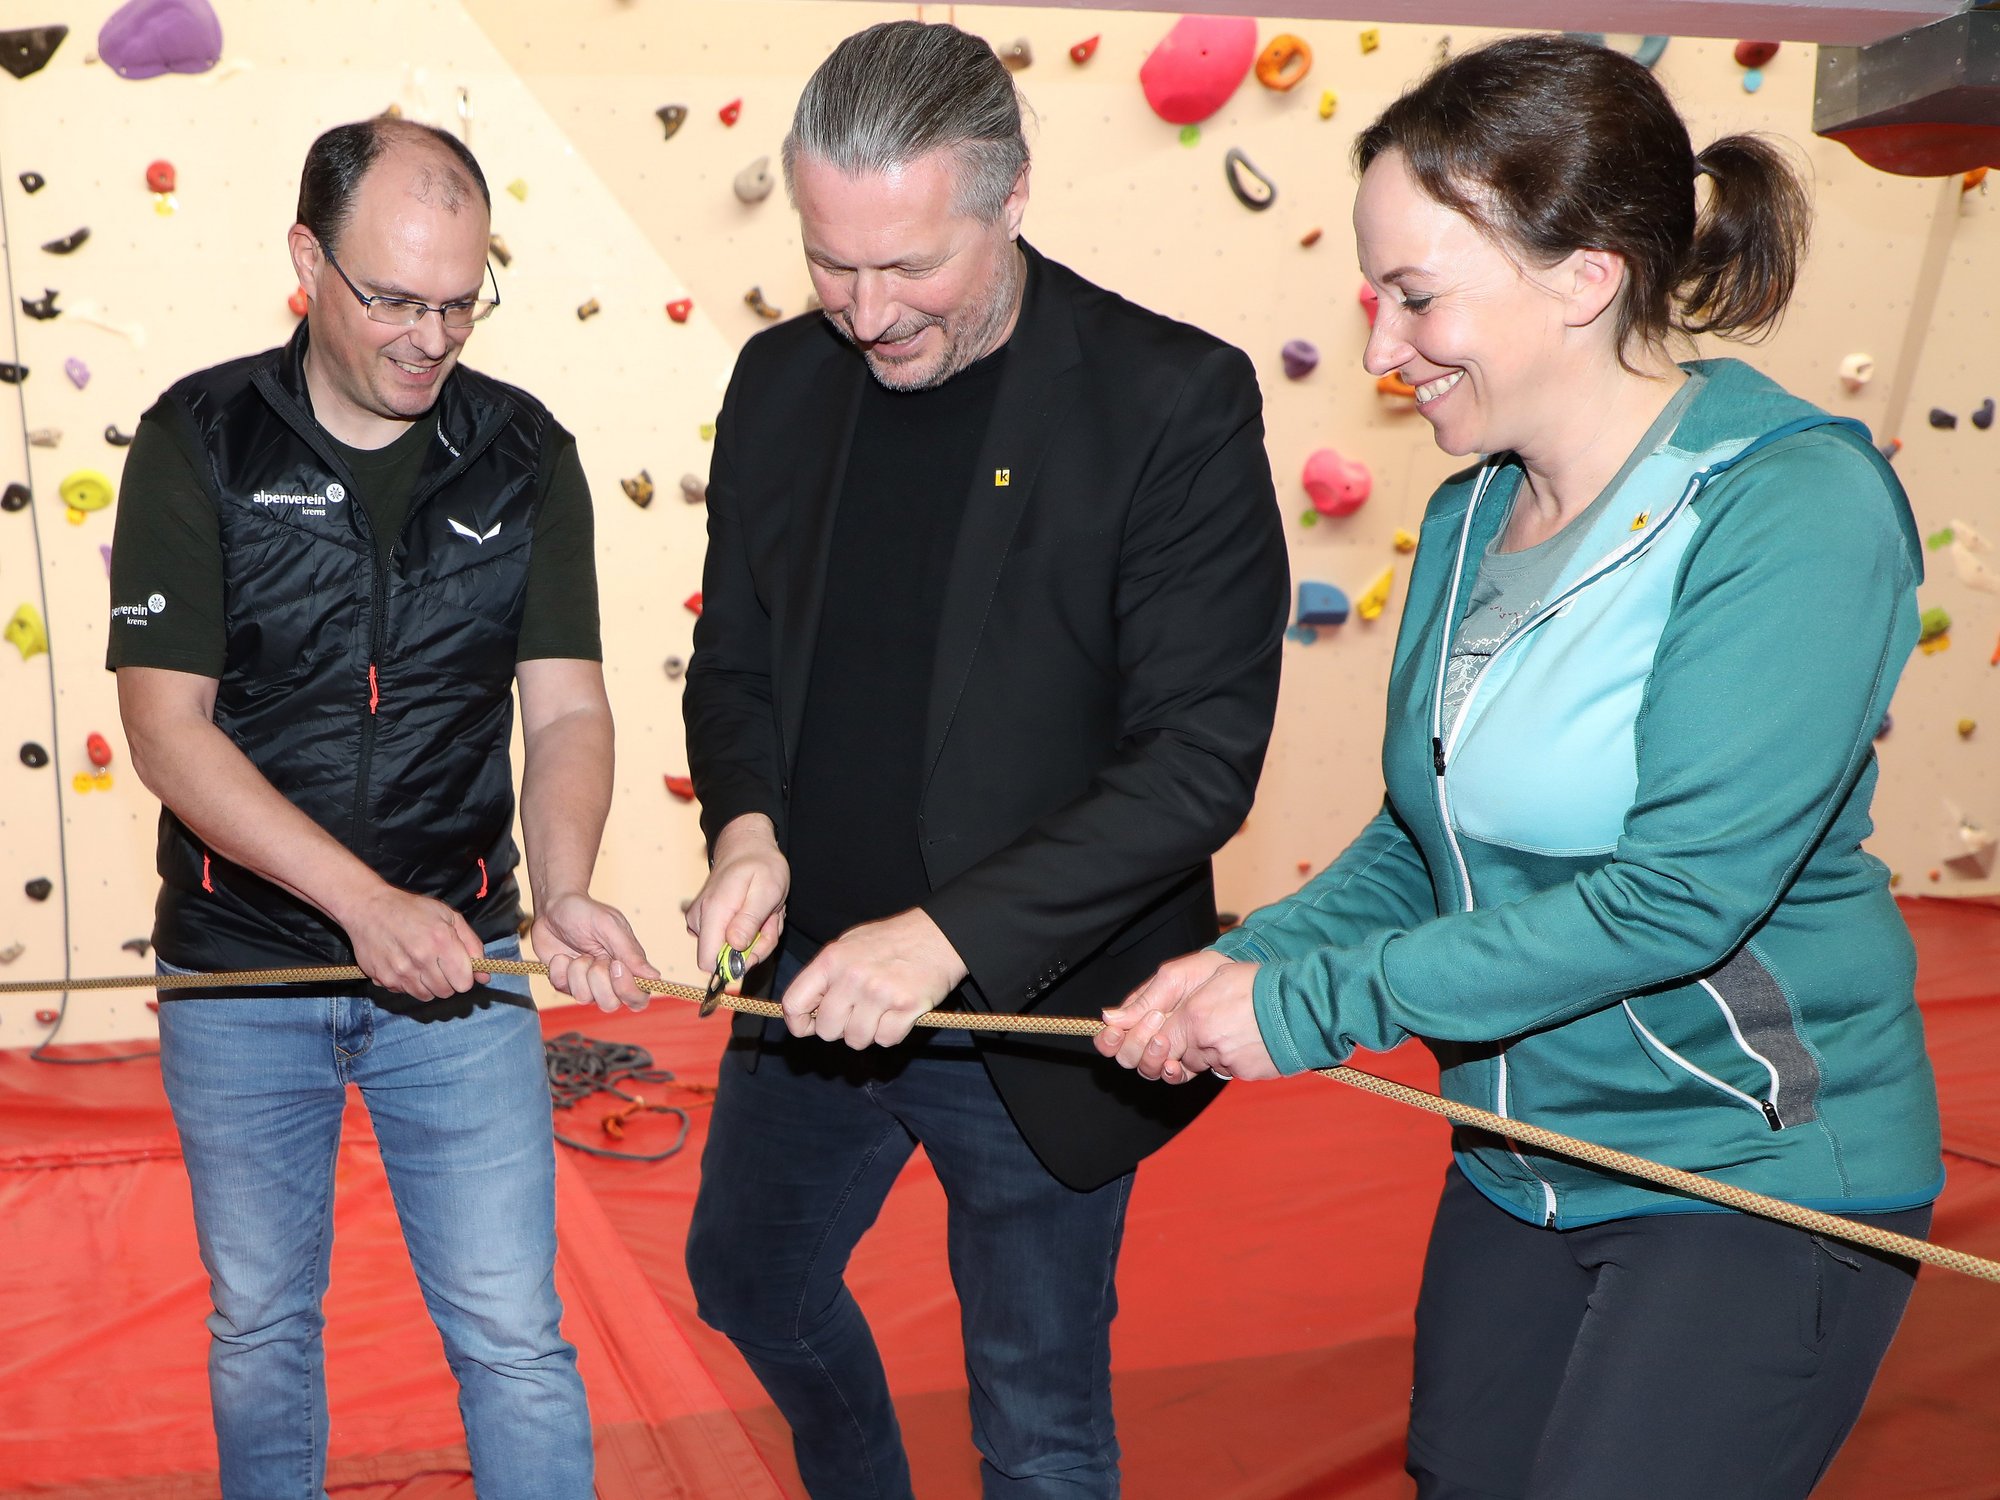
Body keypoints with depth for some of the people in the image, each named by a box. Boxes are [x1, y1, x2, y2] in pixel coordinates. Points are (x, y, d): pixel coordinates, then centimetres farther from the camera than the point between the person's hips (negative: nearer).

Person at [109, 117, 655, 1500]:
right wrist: (369, 900, -23)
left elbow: (567, 706, -5)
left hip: (459, 965, 1)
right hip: (240, 970, 0)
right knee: (261, 1325, 17)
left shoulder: (525, 454, -2)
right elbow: (167, 725, -13)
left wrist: (561, 888, -26)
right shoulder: (198, 443, -7)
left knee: (515, 1335, 3)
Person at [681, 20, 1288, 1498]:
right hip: (813, 982, 6)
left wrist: (952, 933, -27)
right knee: (750, 1274, 28)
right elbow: (735, 658, 10)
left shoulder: (1176, 400, -17)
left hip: (1034, 1015, -6)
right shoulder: (783, 380, 0)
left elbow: (1203, 753, -20)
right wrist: (749, 824, -11)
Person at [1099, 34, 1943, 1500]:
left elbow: (1677, 893, -27)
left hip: (1758, 1183, -7)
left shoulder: (1797, 507, -20)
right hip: (1515, 1164, 7)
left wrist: (1307, 1005, -23)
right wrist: (1249, 958, -8)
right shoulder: (1473, 517, 3)